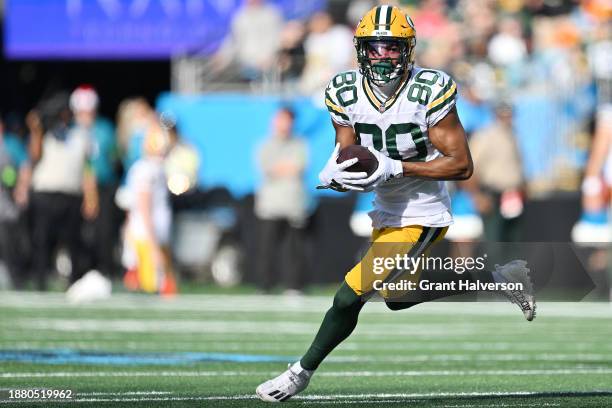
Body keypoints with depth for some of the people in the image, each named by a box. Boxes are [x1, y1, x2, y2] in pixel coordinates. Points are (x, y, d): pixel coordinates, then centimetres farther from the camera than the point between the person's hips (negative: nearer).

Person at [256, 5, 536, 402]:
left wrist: (395, 168, -28)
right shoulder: (348, 93, -5)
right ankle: (500, 277, 35)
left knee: (351, 295, -10)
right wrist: (334, 174, -24)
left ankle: (303, 371, 10)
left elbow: (462, 165, -20)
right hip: (387, 214, 8)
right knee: (398, 297, 24)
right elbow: (349, 159, 1)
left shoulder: (429, 92, -21)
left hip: (420, 217, -8)